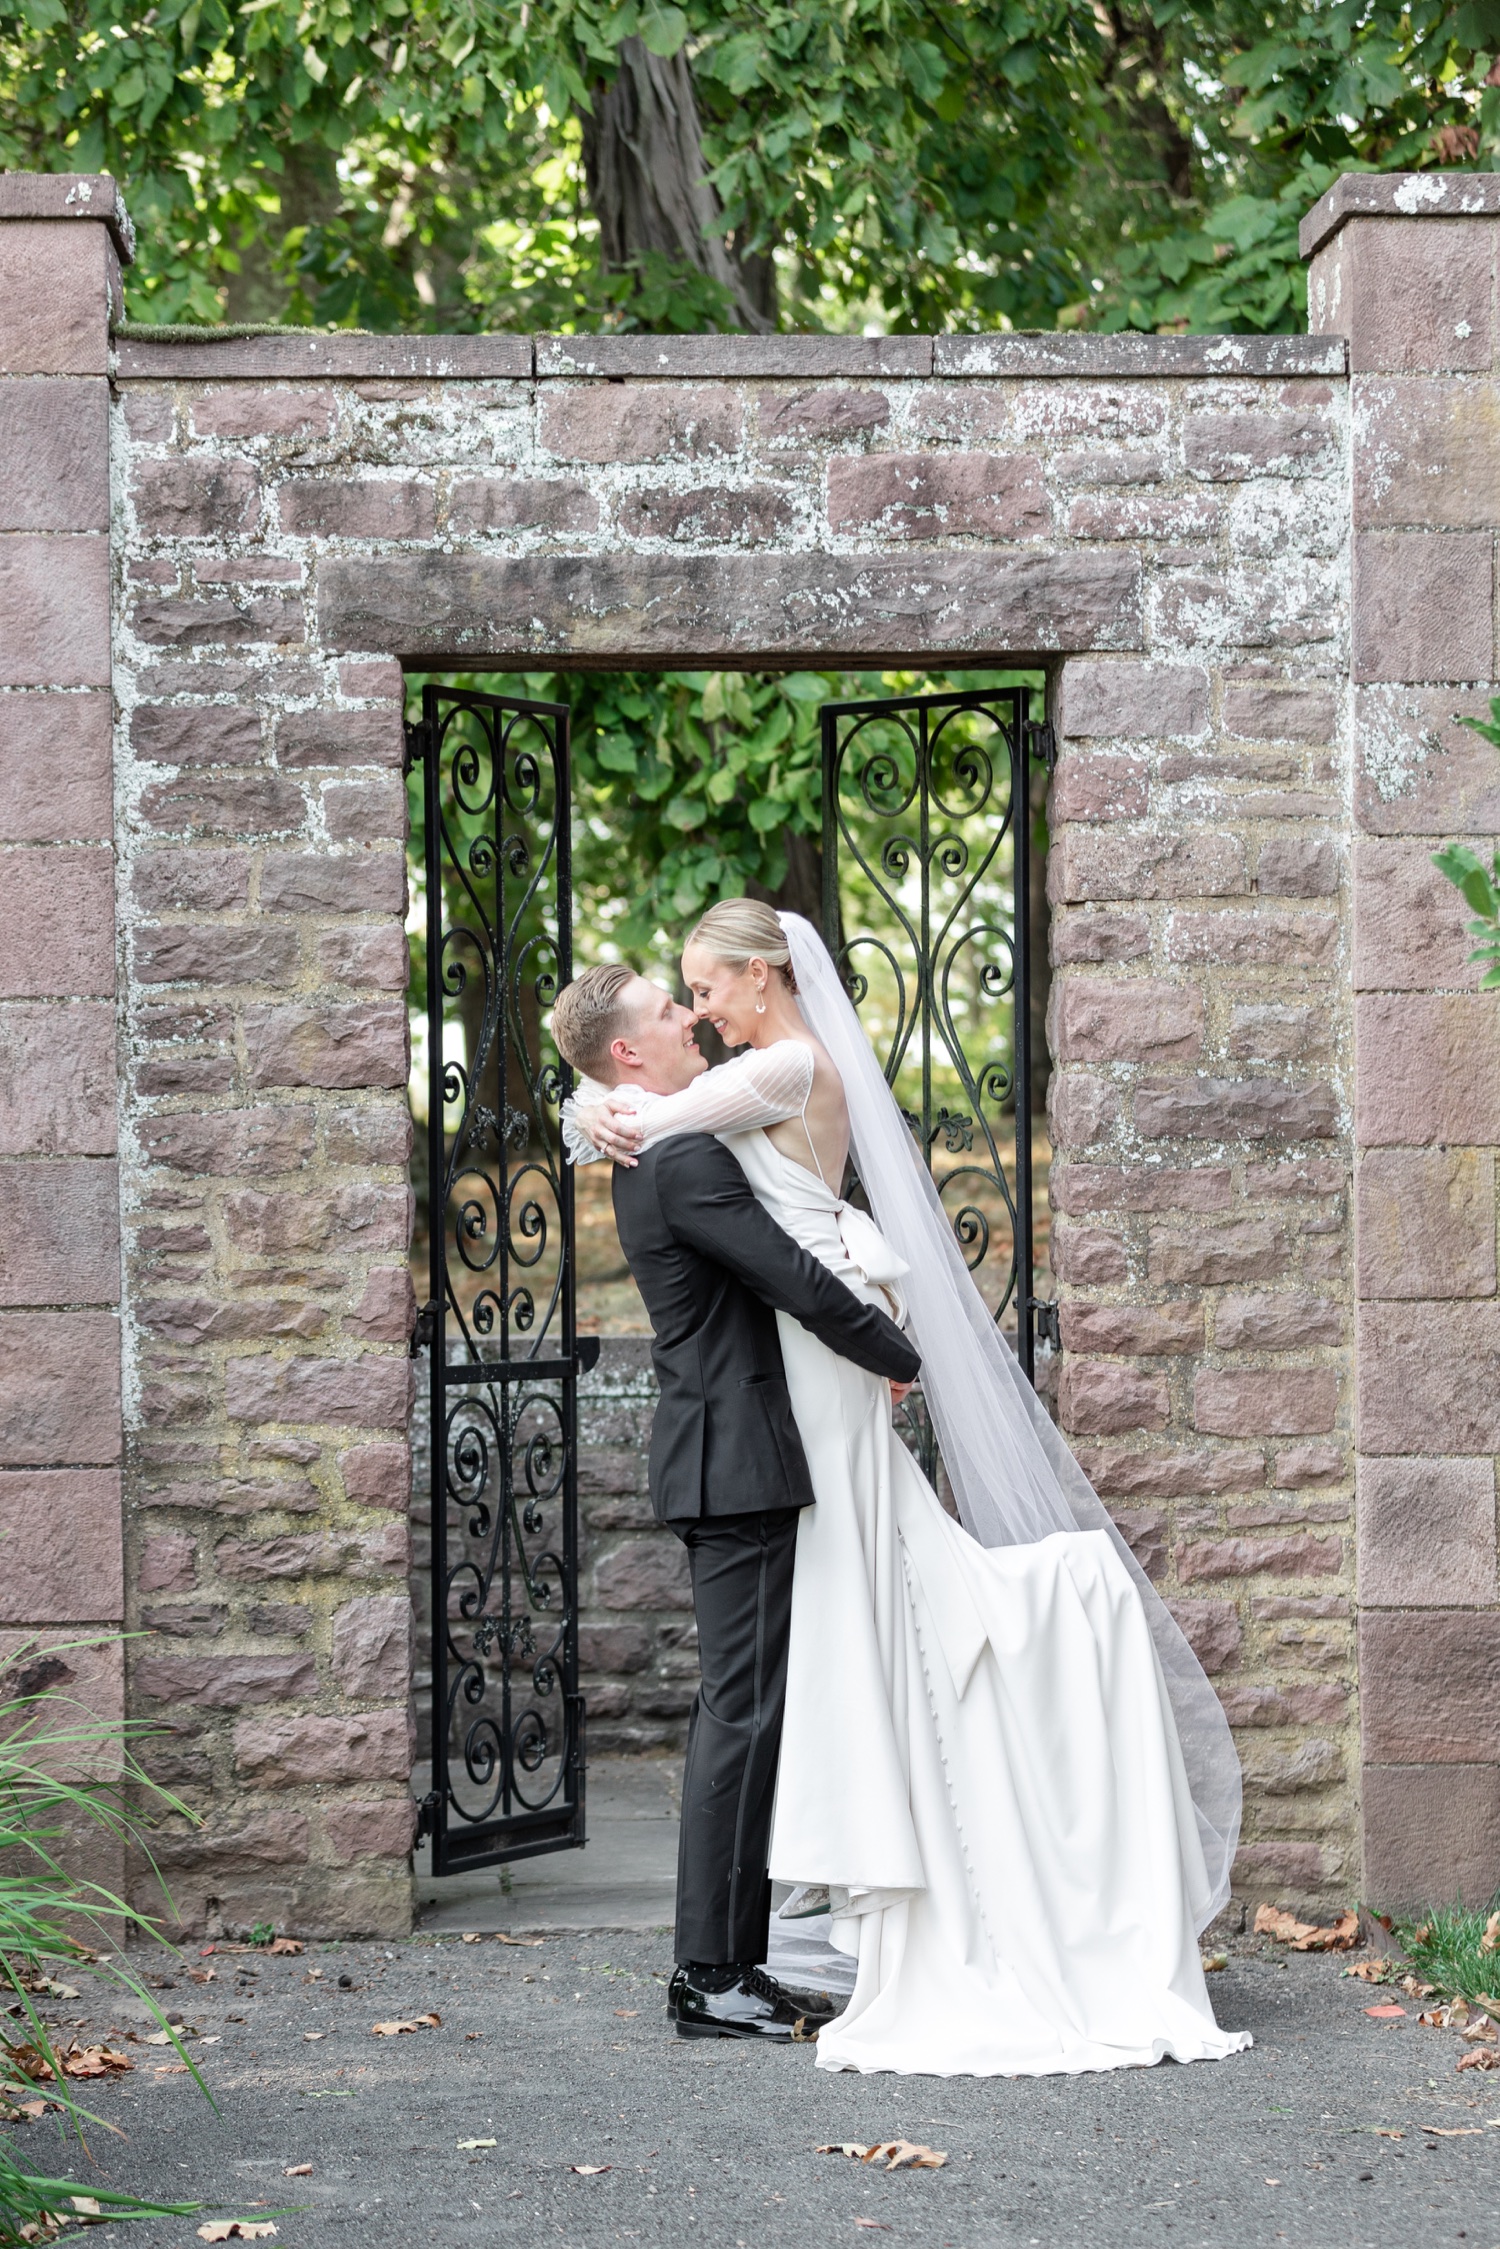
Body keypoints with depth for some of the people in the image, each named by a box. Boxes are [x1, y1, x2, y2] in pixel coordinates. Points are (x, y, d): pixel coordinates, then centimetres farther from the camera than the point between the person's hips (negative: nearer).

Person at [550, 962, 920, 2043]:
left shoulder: (657, 1153, 16)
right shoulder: (684, 1161, -17)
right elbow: (799, 1282, -18)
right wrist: (900, 1357, -4)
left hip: (728, 1457, 11)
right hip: (738, 1460, -11)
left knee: (745, 1708, 13)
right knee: (743, 1709, -8)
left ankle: (732, 1958, 17)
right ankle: (710, 1975, -6)